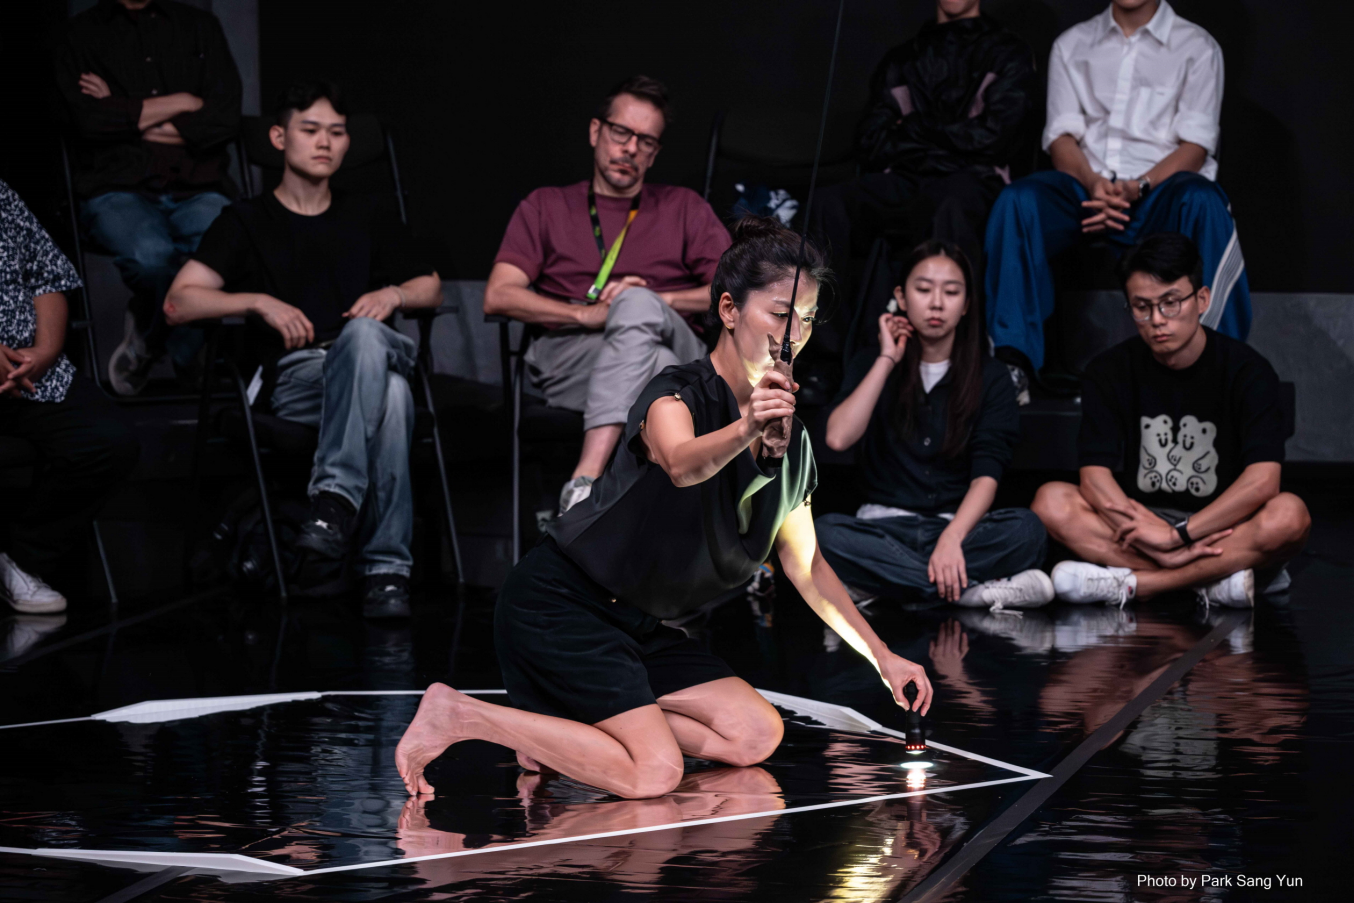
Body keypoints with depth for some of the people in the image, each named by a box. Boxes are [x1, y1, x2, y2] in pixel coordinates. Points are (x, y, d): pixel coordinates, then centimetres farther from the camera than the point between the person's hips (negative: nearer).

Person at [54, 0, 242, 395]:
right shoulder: (83, 33, 11)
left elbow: (225, 119, 3)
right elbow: (88, 117, -6)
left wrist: (129, 117, 1)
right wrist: (180, 103, 1)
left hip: (198, 188, 2)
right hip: (117, 188, -2)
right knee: (152, 256, -37)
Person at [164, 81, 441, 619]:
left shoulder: (366, 218, 28)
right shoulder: (248, 222, 17)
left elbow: (431, 287, 30)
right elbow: (179, 303, 6)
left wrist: (394, 294, 7)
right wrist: (260, 302, -8)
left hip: (374, 355, 2)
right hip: (295, 379, -2)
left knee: (363, 334, -39)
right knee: (390, 393, -39)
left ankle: (336, 499, -44)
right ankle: (387, 565, -45)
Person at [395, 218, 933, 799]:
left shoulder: (791, 439, 7)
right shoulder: (679, 393, -17)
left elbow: (805, 565, 18)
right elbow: (683, 463, -42)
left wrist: (880, 657, 14)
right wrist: (744, 431, -63)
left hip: (637, 626, 9)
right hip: (559, 605, -9)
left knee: (757, 736, -4)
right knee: (654, 773, -22)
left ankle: (560, 725, 6)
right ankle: (460, 716, -10)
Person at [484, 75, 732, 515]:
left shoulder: (684, 208, 27)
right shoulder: (546, 207, 25)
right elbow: (498, 296, 9)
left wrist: (647, 303, -5)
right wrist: (590, 314, -6)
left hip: (674, 347, 1)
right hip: (568, 355, -1)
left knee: (637, 309, -37)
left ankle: (584, 484, -51)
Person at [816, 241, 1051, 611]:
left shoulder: (990, 379, 8)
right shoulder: (871, 365, 11)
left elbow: (987, 473, -7)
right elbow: (838, 438, -9)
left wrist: (952, 538, -26)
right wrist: (887, 361, -4)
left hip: (958, 526, 0)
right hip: (884, 525, 0)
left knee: (1026, 528, -32)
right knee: (825, 532, -35)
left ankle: (882, 582, -30)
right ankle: (973, 591, -34)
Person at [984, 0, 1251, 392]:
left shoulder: (1196, 47, 10)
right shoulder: (1072, 45, 19)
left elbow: (1196, 146, 0)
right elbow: (1061, 136, 8)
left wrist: (1137, 187, -18)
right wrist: (1093, 184, -15)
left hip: (1158, 188, -2)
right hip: (1087, 187, 2)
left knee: (1203, 202, -37)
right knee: (1017, 201, -30)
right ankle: (1012, 362, -33)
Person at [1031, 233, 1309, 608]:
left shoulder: (1246, 370, -5)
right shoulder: (1109, 372, 1)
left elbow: (1262, 480, -18)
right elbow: (1095, 477, -10)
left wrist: (1178, 535, -25)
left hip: (1224, 531, -2)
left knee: (1289, 514, -34)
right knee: (1051, 501, -24)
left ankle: (1130, 584, -31)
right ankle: (1212, 581, -28)